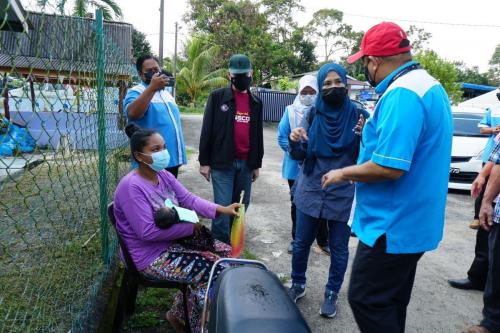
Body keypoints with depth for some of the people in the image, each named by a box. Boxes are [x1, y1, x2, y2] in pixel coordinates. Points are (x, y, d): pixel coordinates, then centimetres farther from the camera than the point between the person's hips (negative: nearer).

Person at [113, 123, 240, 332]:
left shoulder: (163, 174, 3)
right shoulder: (131, 187, -24)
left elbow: (188, 199, 1)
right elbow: (147, 231, -27)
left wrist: (221, 210, -14)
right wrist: (189, 227, -20)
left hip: (174, 241, 9)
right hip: (151, 256, -9)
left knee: (225, 252, 3)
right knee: (213, 269, -16)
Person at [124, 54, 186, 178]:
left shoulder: (166, 93, 17)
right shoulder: (136, 92, -7)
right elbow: (132, 114, -29)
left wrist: (178, 156, 22)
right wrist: (152, 88, -31)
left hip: (172, 159, 8)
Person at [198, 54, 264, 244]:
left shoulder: (256, 102, 12)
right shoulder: (217, 97, -1)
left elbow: (258, 135, 15)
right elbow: (207, 130, -3)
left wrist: (257, 164, 14)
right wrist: (204, 161, -7)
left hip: (246, 163, 4)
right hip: (222, 163, -4)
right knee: (223, 207, -6)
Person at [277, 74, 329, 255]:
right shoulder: (291, 111, -2)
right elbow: (281, 137, -4)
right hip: (295, 167, 1)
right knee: (297, 204, 15)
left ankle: (323, 240, 26)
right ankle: (296, 239, 31)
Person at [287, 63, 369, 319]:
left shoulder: (357, 114, -6)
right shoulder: (314, 114, 0)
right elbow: (300, 154, 4)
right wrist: (295, 141, -17)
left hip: (343, 195, -2)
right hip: (310, 191, 2)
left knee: (338, 249, 11)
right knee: (301, 243, 13)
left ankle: (332, 294, 32)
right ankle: (297, 285, 36)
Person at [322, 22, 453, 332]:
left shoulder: (402, 94, -23)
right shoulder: (430, 86, 12)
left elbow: (389, 167, -29)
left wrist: (344, 173, -14)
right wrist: (376, 130, 20)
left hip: (393, 225, -11)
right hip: (413, 222, 11)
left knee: (367, 300, 3)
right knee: (392, 301, 21)